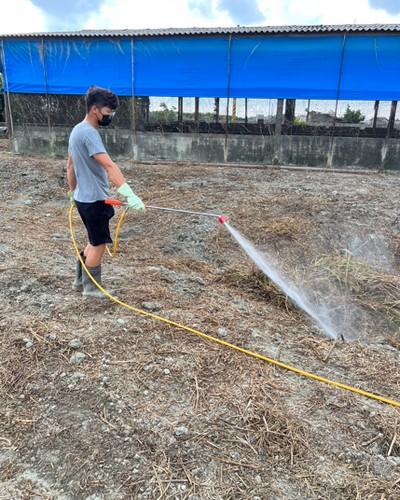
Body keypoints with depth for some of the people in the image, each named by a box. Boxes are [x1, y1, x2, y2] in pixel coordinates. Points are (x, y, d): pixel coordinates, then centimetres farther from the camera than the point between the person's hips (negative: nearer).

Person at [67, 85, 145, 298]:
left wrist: (73, 193, 27)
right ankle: (91, 287, 18)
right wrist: (129, 194, -41)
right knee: (99, 244, 4)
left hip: (83, 197, 10)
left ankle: (80, 279, 32)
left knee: (96, 241, 20)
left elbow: (70, 167, 18)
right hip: (94, 200, -10)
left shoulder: (77, 130, 10)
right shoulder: (89, 133, -20)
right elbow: (109, 166, -33)